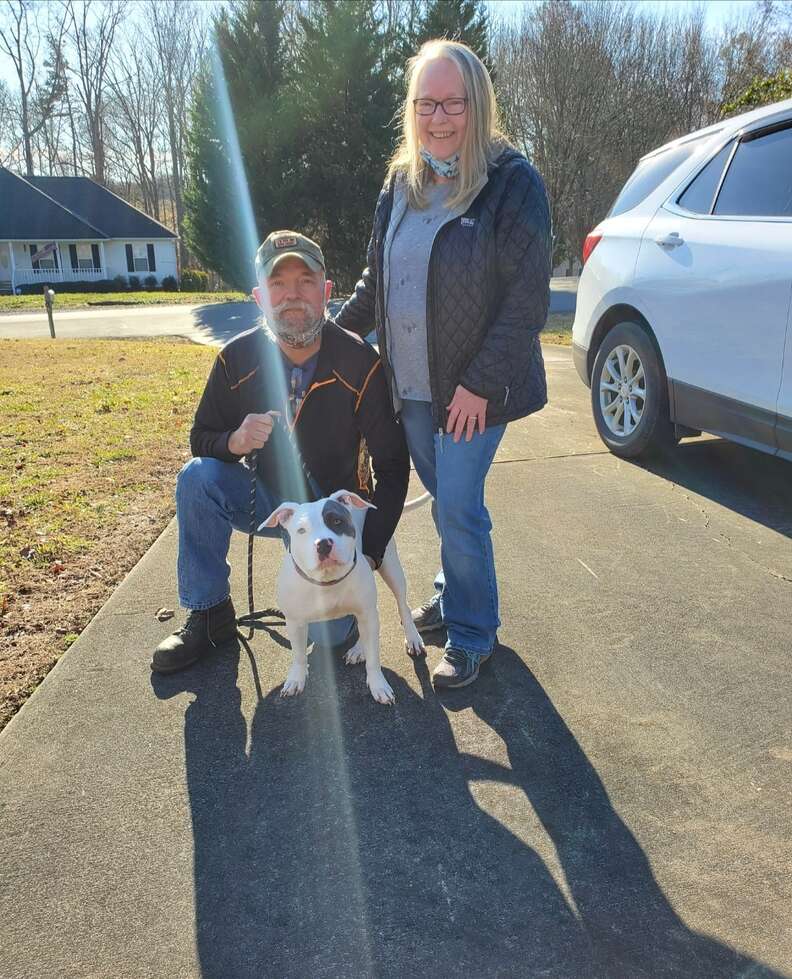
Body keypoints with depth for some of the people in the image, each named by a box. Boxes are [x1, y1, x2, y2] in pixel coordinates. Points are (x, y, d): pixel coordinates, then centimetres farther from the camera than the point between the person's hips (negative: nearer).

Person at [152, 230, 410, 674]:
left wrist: (370, 550, -22)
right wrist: (234, 441, -28)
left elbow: (392, 464, -15)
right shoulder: (238, 358, -11)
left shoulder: (360, 362, -19)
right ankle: (209, 615, -5)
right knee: (198, 477, -25)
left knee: (329, 633, -20)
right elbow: (201, 438, -2)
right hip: (267, 500, 3)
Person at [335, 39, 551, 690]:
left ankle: (472, 633, 15)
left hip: (473, 389, -5)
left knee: (458, 508, -5)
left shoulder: (513, 182, -9)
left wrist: (479, 383, -18)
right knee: (447, 501, 16)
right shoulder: (401, 183, 9)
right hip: (410, 386, 6)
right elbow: (377, 277, 20)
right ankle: (454, 595, 37)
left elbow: (528, 297, -14)